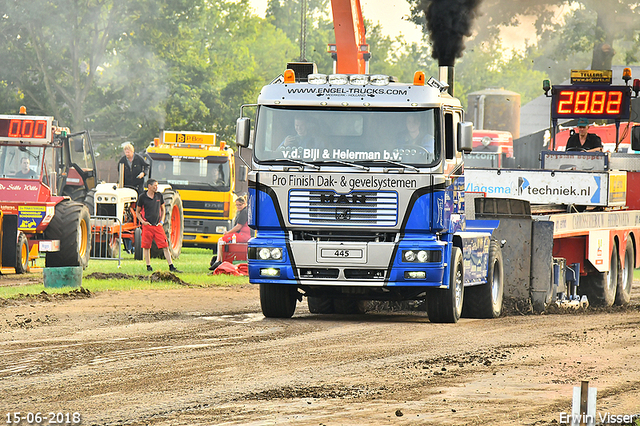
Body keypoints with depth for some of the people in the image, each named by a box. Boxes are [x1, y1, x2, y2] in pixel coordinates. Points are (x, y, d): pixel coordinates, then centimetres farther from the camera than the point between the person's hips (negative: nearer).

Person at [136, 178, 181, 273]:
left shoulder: (159, 196, 8)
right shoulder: (142, 197, -1)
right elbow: (137, 212, 8)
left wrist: (162, 221, 7)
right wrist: (142, 221, -7)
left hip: (158, 225, 2)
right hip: (147, 225, -2)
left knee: (165, 246, -2)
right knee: (146, 247, 3)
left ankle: (171, 267, -3)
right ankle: (148, 266, 14)